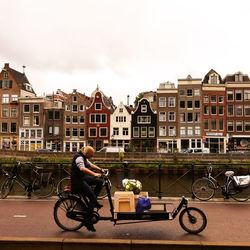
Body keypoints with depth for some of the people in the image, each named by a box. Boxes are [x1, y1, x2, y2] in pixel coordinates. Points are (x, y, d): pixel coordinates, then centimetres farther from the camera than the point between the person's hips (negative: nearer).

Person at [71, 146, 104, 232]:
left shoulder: (84, 157, 11)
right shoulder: (79, 158, -21)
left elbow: (90, 164, 20)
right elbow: (83, 168, -38)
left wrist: (101, 169, 8)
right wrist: (94, 174, -49)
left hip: (83, 178, 10)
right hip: (77, 181, -10)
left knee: (100, 181, 4)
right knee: (93, 198, -13)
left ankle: (94, 201, 11)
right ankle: (88, 221, -7)